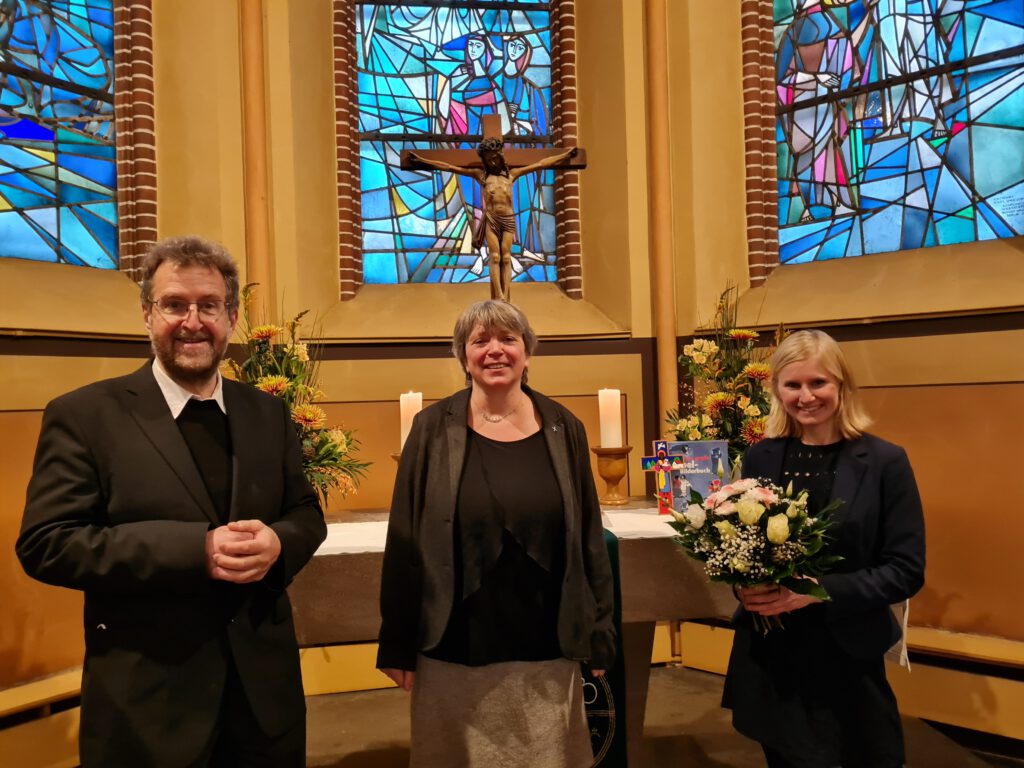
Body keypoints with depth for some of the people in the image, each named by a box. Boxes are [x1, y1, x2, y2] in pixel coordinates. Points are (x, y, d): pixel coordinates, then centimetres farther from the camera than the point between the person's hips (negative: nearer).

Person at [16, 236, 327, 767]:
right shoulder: (84, 415, -7)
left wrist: (277, 544, -16)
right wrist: (195, 548, -23)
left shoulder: (268, 413, 4)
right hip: (147, 696, -3)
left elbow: (306, 514, 8)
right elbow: (45, 544, -12)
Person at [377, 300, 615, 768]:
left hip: (546, 652, 2)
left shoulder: (563, 429, -1)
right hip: (455, 652, -1)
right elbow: (405, 539, -5)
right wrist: (397, 644, -5)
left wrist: (599, 632, 4)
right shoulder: (433, 429, -6)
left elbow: (588, 535, 3)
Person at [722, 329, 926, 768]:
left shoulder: (885, 462, -8)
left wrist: (817, 590, -20)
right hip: (769, 653, 3)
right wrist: (746, 585, -12)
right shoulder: (759, 458, 2)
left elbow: (906, 571, -9)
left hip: (847, 655, -2)